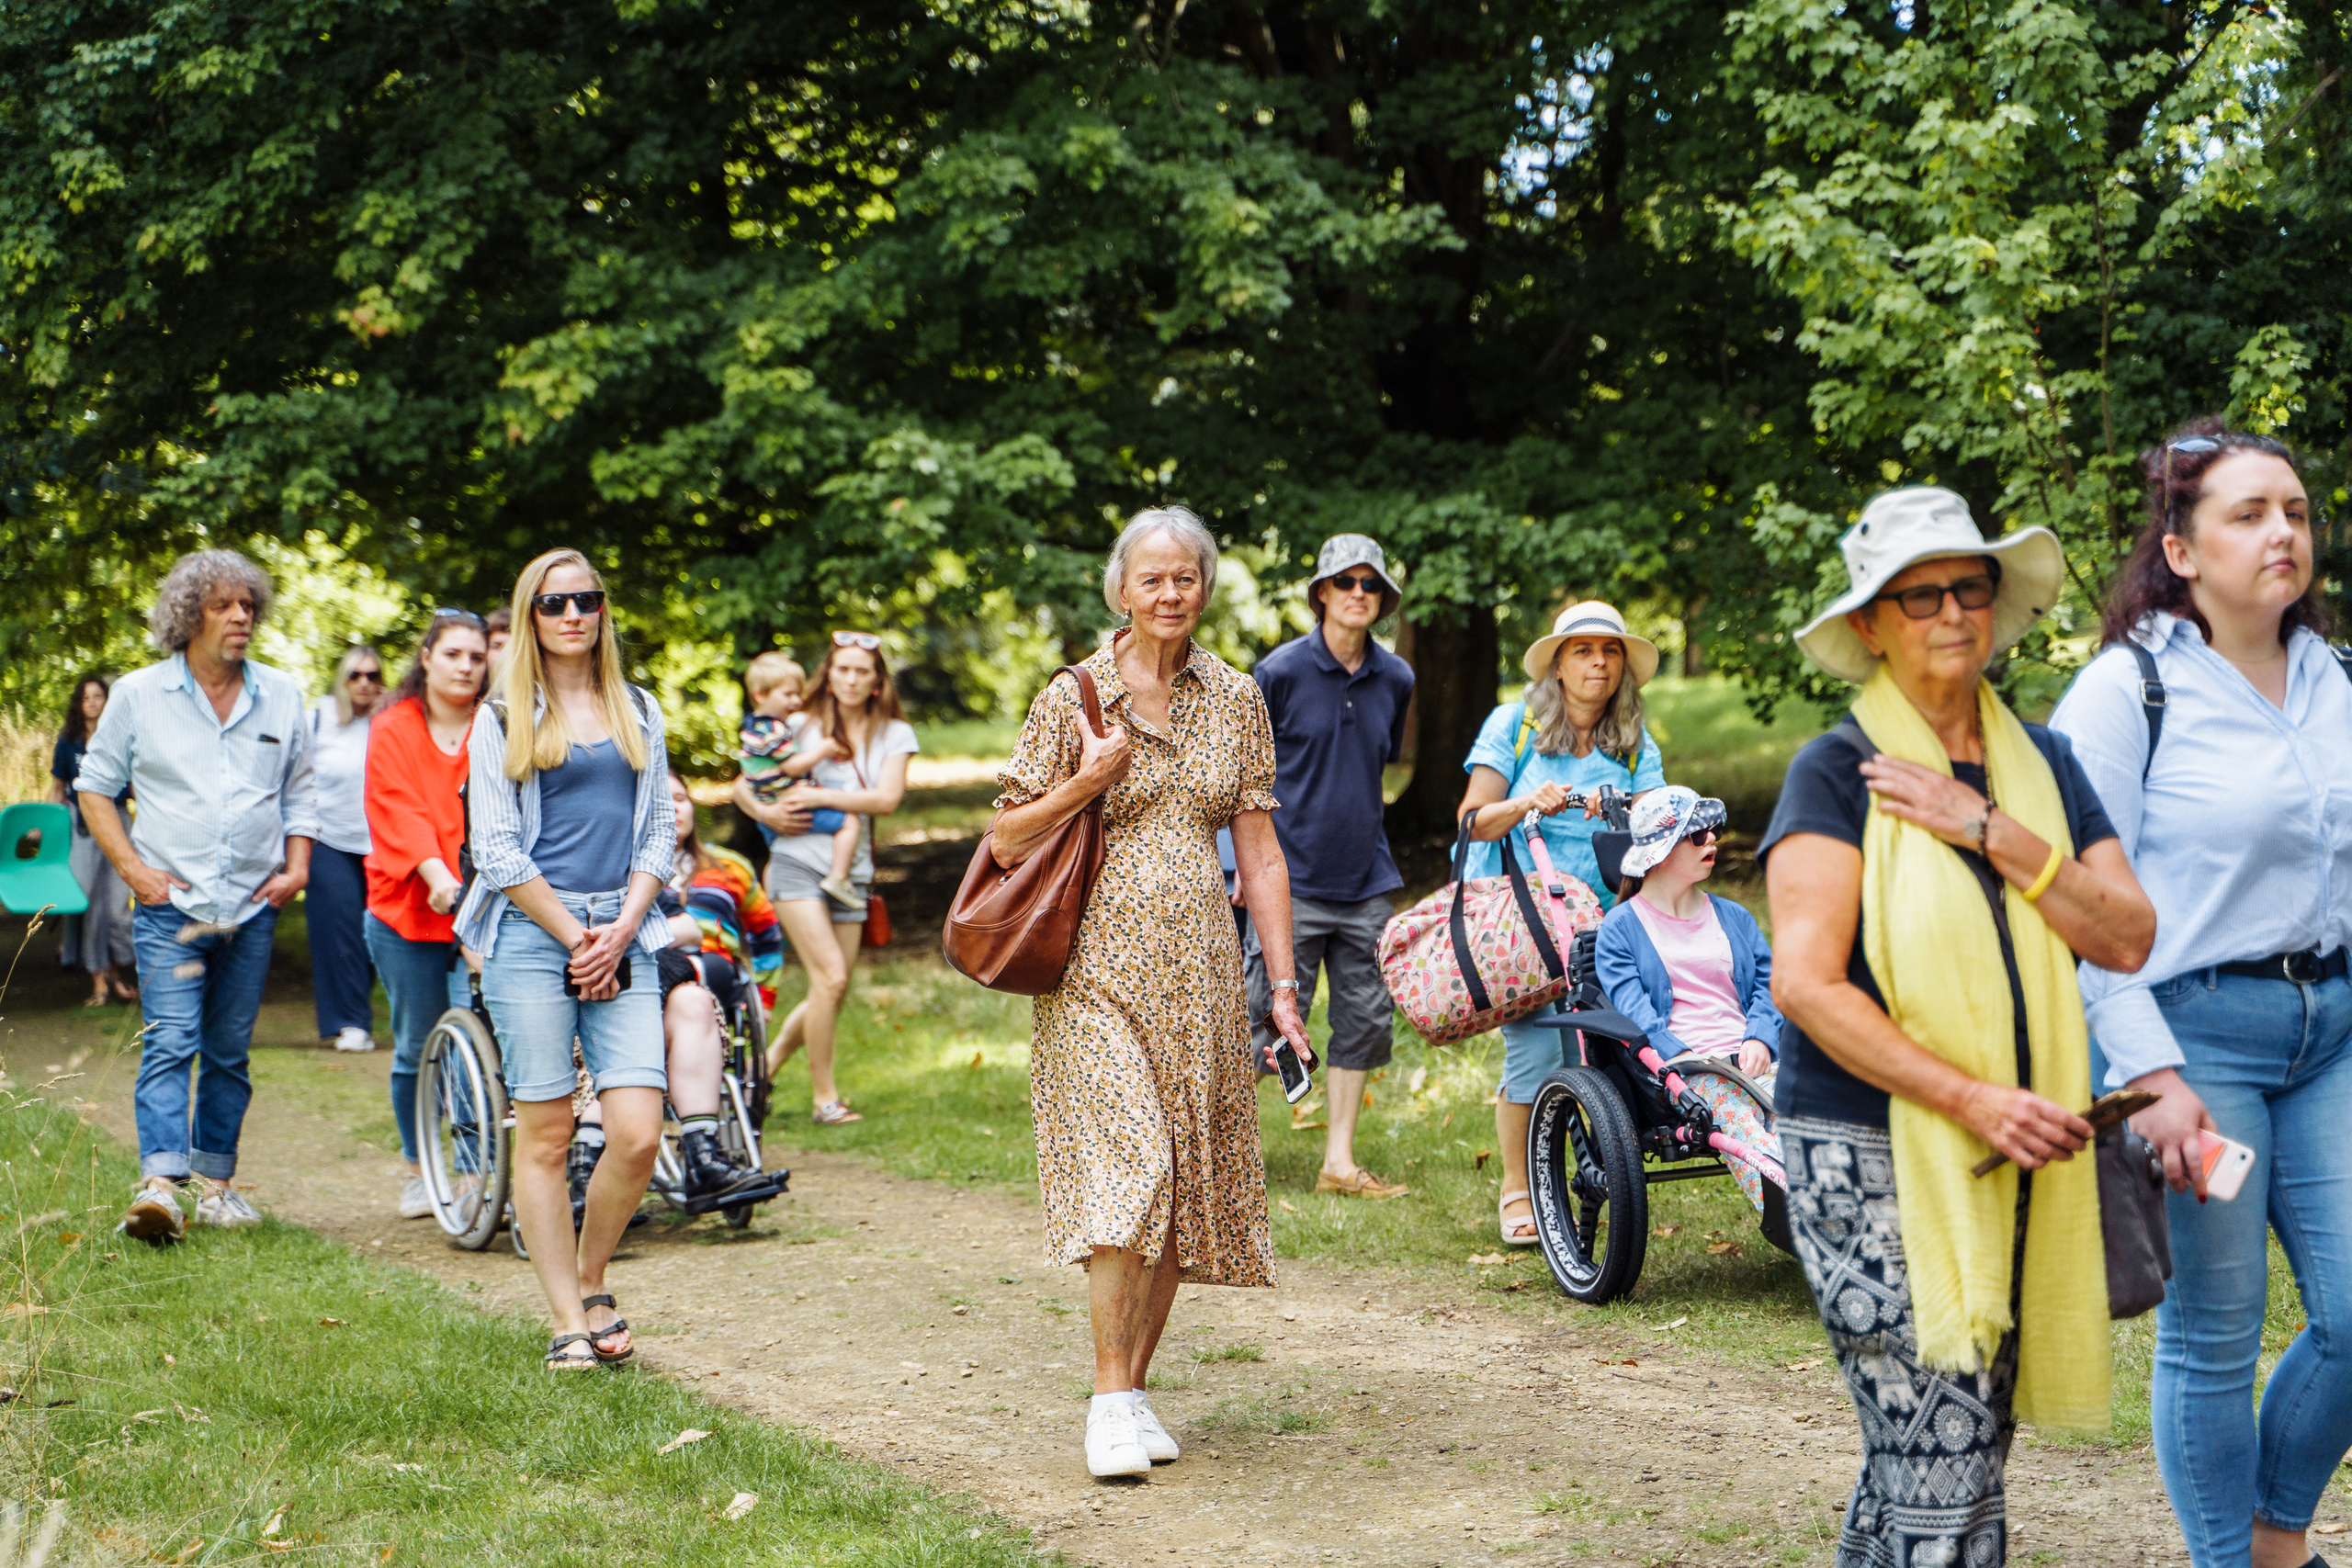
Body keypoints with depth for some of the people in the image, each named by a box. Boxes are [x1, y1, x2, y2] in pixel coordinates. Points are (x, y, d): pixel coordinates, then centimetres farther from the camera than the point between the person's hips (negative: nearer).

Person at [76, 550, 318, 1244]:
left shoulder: (280, 695, 9)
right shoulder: (138, 695, 1)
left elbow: (299, 791, 18)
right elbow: (95, 786, 6)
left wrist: (296, 868, 5)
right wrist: (133, 869, -5)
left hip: (252, 906, 3)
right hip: (171, 904, -3)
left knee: (229, 1051, 9)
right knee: (169, 1043, -15)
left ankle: (216, 1185, 18)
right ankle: (159, 1184, -25)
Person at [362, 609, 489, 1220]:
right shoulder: (394, 731, 5)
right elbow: (400, 812, -7)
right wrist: (436, 873, -24)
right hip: (408, 910, 1)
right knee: (416, 1047, 8)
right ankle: (418, 1171, 25)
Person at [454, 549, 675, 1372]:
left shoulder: (638, 711, 15)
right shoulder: (504, 720, 5)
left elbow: (659, 832, 13)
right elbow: (495, 849, -1)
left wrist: (621, 932, -2)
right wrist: (574, 937, -6)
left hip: (622, 936, 3)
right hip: (532, 934, -3)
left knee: (638, 1134, -8)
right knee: (546, 1135, -2)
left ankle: (592, 1282, 16)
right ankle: (568, 1322, 6)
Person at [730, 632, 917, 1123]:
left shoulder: (894, 734, 8)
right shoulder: (803, 727, 6)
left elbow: (887, 798, -8)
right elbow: (743, 784, 10)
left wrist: (818, 796, -11)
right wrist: (764, 812, -10)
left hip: (852, 874, 3)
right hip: (798, 863, -3)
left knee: (835, 992, 5)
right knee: (830, 977, -16)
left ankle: (766, 1064, 25)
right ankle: (824, 1098, -7)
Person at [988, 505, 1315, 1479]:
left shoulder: (1235, 699, 9)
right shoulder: (1073, 698, -2)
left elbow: (1259, 850, 10)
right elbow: (1007, 841, 0)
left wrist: (1283, 985, 6)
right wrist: (1087, 782, -14)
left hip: (1200, 969, 4)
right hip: (1100, 963, -4)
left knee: (1186, 1181, 4)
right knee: (1127, 1169, -15)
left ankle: (1137, 1387, 15)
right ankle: (1110, 1400, -8)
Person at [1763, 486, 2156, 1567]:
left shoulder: (2042, 764, 12)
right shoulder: (1837, 773, -5)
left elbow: (2128, 939, 2)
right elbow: (1805, 983, -14)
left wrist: (1993, 834, -11)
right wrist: (1971, 1099, -21)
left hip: (2014, 1156, 6)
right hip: (1867, 1155, -6)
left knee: (1911, 1467, 13)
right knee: (1944, 1481, -12)